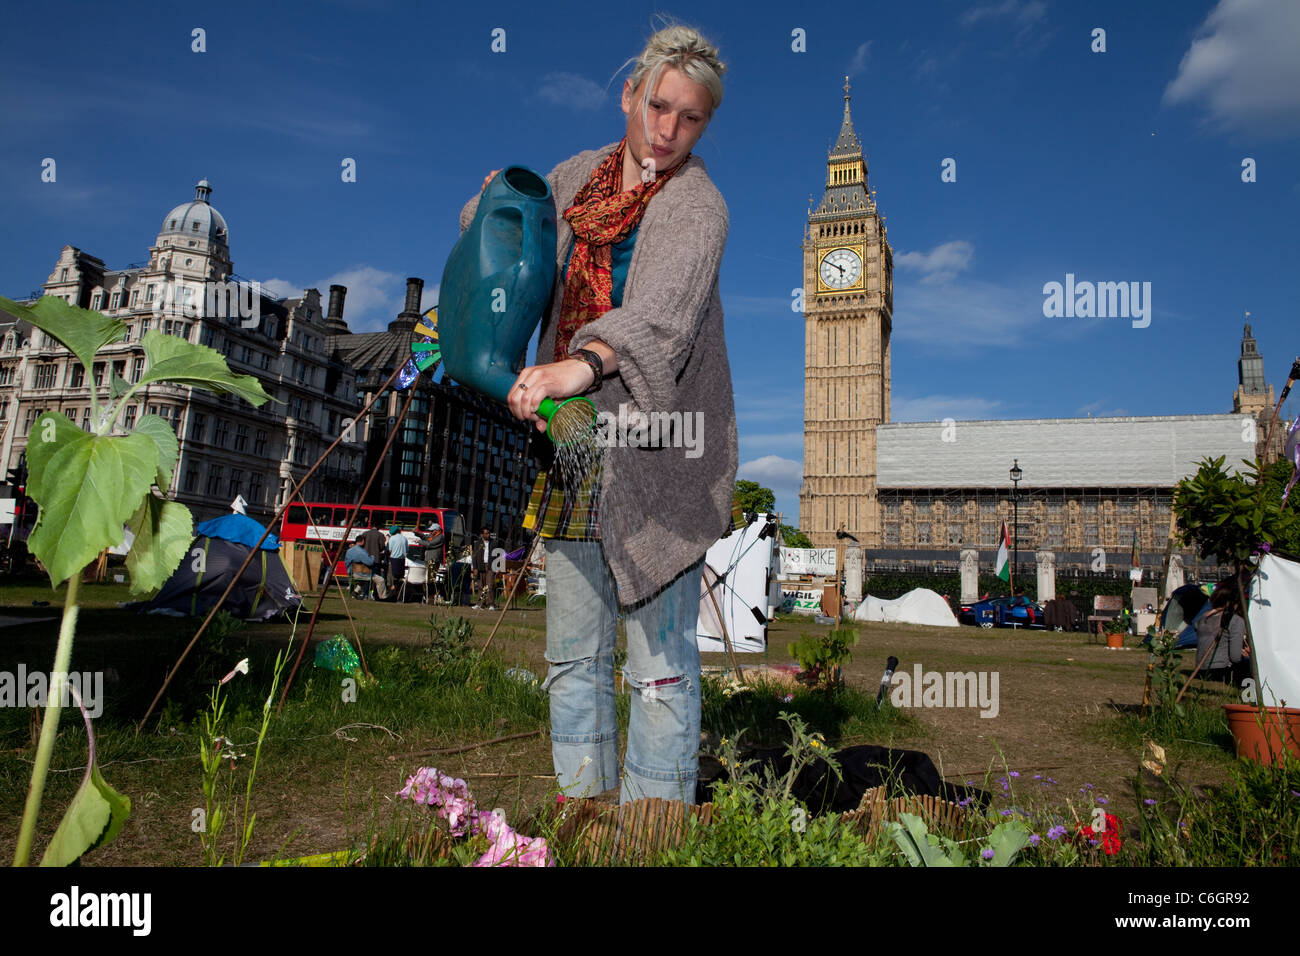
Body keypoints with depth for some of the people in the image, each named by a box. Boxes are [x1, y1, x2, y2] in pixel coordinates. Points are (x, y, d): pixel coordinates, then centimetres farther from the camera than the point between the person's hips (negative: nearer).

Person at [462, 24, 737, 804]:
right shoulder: (578, 176, 13)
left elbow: (666, 307, -27)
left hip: (657, 455, -6)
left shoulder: (697, 205, -6)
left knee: (661, 664, -3)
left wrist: (582, 363, -45)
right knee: (573, 654, 11)